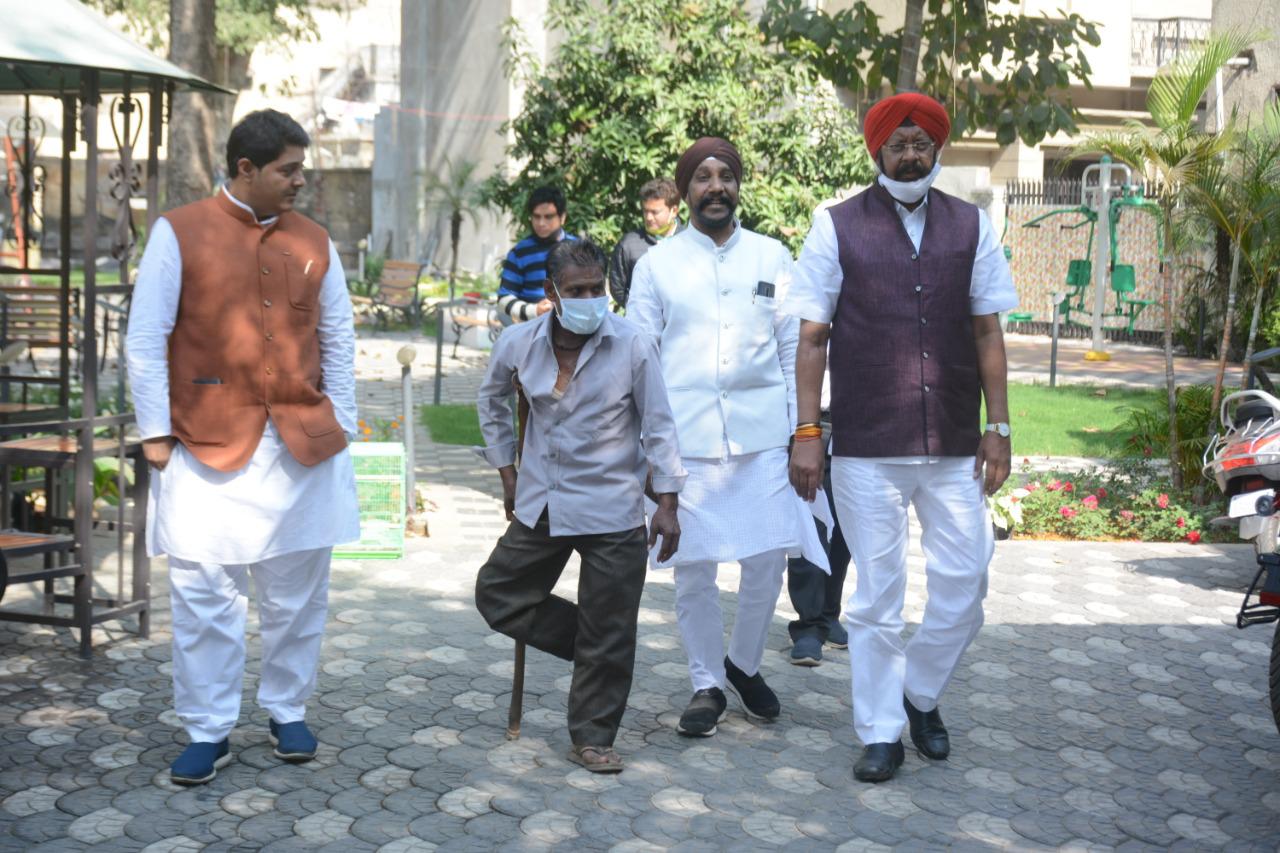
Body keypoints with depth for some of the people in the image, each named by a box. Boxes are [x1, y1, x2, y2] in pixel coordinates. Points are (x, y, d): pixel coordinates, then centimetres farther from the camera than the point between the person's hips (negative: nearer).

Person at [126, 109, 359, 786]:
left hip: (305, 445, 3)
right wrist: (155, 432, -6)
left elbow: (337, 342, 12)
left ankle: (287, 712, 27)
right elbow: (146, 340, -2)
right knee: (203, 596, 0)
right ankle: (208, 732, 13)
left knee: (297, 594, 10)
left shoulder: (315, 242, 8)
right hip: (208, 447, -3)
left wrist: (339, 425, 5)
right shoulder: (179, 233, -2)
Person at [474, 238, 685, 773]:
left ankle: (592, 738, 18)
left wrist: (667, 503, -8)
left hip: (611, 514, -4)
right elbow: (492, 401, 17)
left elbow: (657, 427, -5)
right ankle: (596, 651, 24)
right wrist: (506, 471, 14)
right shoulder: (519, 344, -3)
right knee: (497, 596, 10)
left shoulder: (632, 347, -11)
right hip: (540, 505, 4)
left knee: (608, 637, 1)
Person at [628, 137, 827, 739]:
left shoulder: (772, 257, 10)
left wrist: (800, 428, 4)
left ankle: (744, 664, 26)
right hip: (685, 437, 0)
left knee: (767, 558, 0)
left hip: (762, 432, 1)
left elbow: (793, 348, 11)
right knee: (692, 567, 3)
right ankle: (706, 684, 21)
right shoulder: (657, 264, 8)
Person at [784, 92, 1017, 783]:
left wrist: (998, 425, 4)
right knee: (875, 595, 5)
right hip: (866, 447, -2)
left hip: (955, 446, 3)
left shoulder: (970, 226, 8)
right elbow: (813, 337, 0)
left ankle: (921, 693, 30)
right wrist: (807, 434, -5)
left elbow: (987, 333, 10)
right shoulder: (837, 227, 1)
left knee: (964, 585, 4)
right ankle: (880, 732, 19)